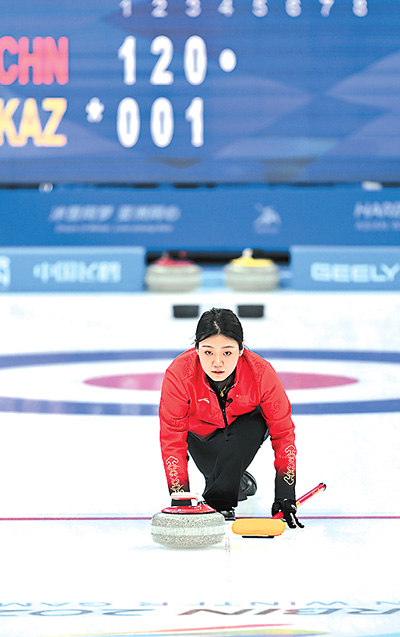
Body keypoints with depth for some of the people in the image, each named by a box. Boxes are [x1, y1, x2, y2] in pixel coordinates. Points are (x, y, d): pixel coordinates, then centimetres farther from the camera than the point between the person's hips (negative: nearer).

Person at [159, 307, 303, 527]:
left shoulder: (261, 373, -33)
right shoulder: (179, 374, -35)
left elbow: (283, 432, -23)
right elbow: (172, 438, -29)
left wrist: (285, 493, -27)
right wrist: (180, 496, -35)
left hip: (245, 423, -1)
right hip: (199, 431, 1)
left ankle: (218, 502, -20)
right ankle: (241, 482, 14)